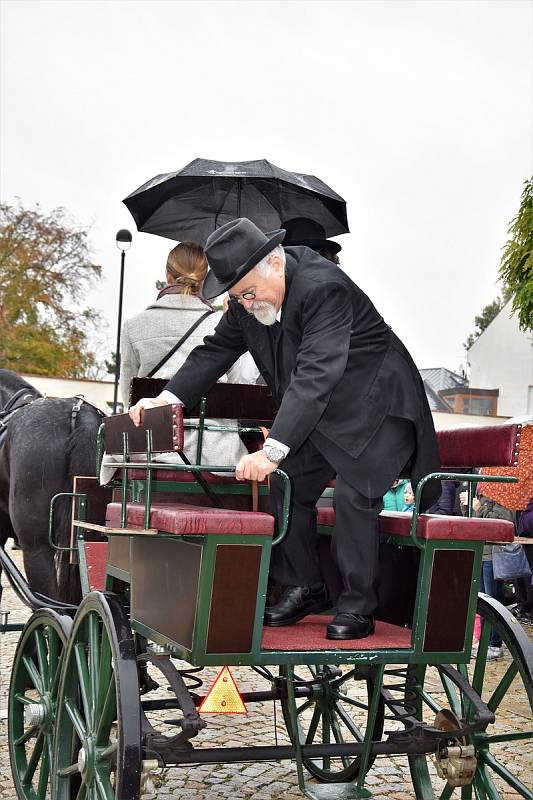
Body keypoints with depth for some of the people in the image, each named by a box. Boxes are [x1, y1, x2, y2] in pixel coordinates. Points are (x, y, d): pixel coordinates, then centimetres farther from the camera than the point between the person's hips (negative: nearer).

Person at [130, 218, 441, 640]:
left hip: (377, 405, -8)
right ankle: (306, 588, 16)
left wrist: (273, 450, -46)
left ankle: (358, 608, -5)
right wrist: (168, 397, -11)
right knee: (287, 485, 2)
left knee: (353, 494, -17)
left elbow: (316, 376, -40)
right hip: (320, 414, 8)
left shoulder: (323, 288, -33)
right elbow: (216, 350, 3)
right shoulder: (248, 297, -7)